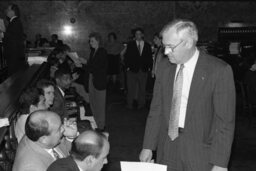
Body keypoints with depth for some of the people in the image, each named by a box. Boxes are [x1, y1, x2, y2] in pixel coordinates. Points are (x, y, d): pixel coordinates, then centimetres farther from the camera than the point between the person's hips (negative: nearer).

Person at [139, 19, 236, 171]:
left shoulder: (219, 70, -13)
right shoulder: (164, 66, 2)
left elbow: (225, 121, -12)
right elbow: (156, 109, 6)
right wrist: (148, 146, 3)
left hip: (200, 152, -4)